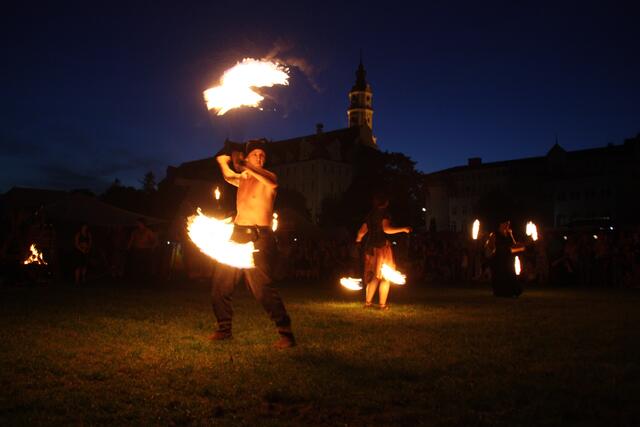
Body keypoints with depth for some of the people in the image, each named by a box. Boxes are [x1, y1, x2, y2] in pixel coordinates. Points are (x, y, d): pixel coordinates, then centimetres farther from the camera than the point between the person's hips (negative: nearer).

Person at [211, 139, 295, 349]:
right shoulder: (242, 179, 20)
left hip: (258, 238, -7)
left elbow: (273, 184, -25)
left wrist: (245, 167, -34)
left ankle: (286, 333, -11)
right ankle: (224, 328, 24)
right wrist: (223, 163, -8)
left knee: (263, 288, -17)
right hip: (237, 235, 7)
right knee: (220, 284, 10)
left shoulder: (267, 177, -5)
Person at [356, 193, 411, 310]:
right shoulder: (384, 213, -5)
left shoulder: (370, 215, 13)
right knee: (385, 276, 2)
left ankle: (368, 302, 9)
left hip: (370, 247, 6)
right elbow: (386, 229, -18)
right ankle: (382, 304, -1)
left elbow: (362, 231, 15)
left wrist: (358, 240, 35)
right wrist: (403, 229, -13)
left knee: (373, 276, 13)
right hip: (382, 245, -6)